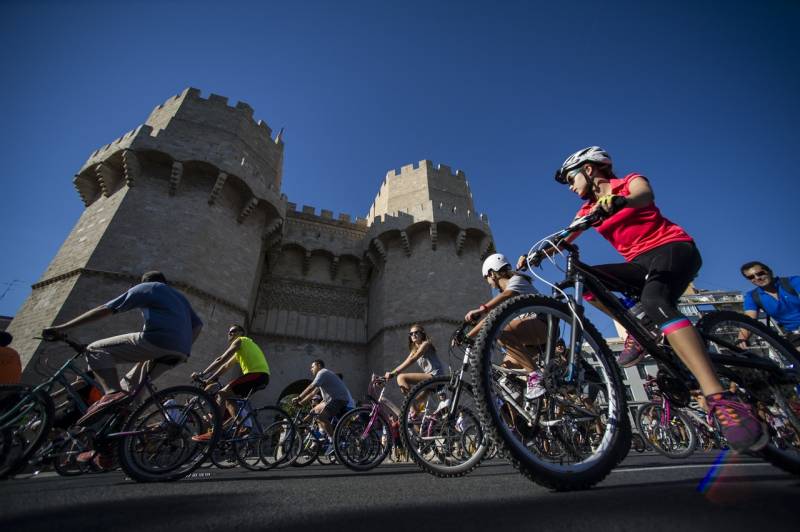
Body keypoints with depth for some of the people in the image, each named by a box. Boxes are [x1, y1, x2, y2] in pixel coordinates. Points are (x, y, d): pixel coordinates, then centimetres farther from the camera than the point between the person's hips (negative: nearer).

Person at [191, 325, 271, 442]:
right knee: (228, 396, 16)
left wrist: (201, 374, -4)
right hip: (261, 377, 9)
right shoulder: (239, 351, 32)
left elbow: (221, 360, -5)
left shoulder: (240, 341, 3)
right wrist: (208, 380, 20)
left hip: (258, 374, -9)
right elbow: (226, 366, 27)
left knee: (222, 393, -10)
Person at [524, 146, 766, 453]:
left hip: (672, 248, -6)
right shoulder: (588, 209, 16)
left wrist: (619, 201, -49)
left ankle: (722, 401, -41)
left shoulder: (629, 181, 0)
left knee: (654, 301, -35)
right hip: (640, 264, 6)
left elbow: (644, 194, -25)